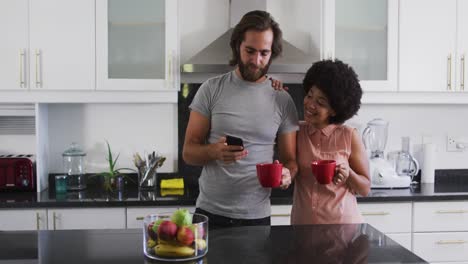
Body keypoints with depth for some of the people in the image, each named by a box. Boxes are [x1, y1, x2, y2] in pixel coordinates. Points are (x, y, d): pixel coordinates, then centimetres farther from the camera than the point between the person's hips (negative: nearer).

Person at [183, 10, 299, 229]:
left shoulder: (282, 100, 0)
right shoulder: (211, 89, -3)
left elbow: (289, 159, 5)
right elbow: (189, 152, -3)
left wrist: (286, 174, -18)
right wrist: (214, 152, -25)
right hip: (210, 212, -1)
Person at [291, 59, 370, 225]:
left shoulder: (350, 136, -6)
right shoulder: (296, 131, -1)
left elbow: (365, 189, 1)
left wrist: (348, 174, -23)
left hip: (343, 223, -1)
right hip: (302, 223, 1)